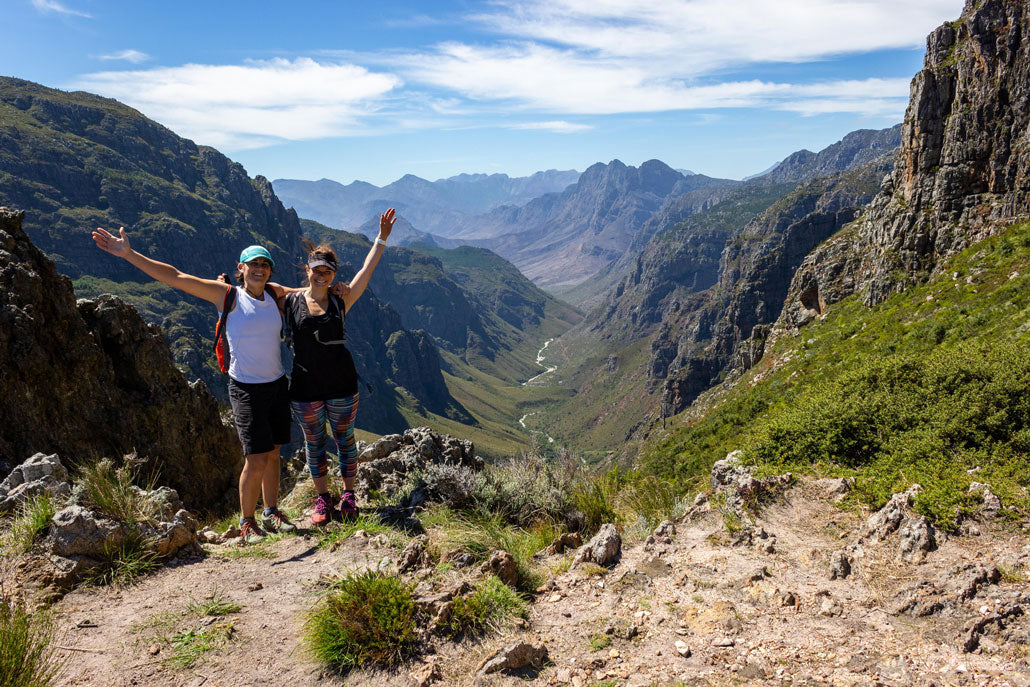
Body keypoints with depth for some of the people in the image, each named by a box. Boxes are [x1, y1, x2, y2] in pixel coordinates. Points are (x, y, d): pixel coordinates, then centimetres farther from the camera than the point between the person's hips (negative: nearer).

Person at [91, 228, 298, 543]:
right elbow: (174, 277, -10)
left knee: (272, 454, 12)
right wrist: (128, 253, -14)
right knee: (256, 460, -9)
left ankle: (271, 513, 28)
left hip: (277, 384, 5)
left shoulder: (274, 294, 5)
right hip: (246, 389, -5)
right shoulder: (228, 296, -7)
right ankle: (246, 522, 11)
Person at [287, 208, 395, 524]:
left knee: (344, 439, 11)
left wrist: (382, 238, -8)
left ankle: (348, 495, 27)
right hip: (305, 388, 0)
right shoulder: (290, 302, -2)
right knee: (314, 442, 12)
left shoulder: (341, 301, -1)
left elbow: (366, 271, -5)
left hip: (342, 385, 0)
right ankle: (322, 498, 27)